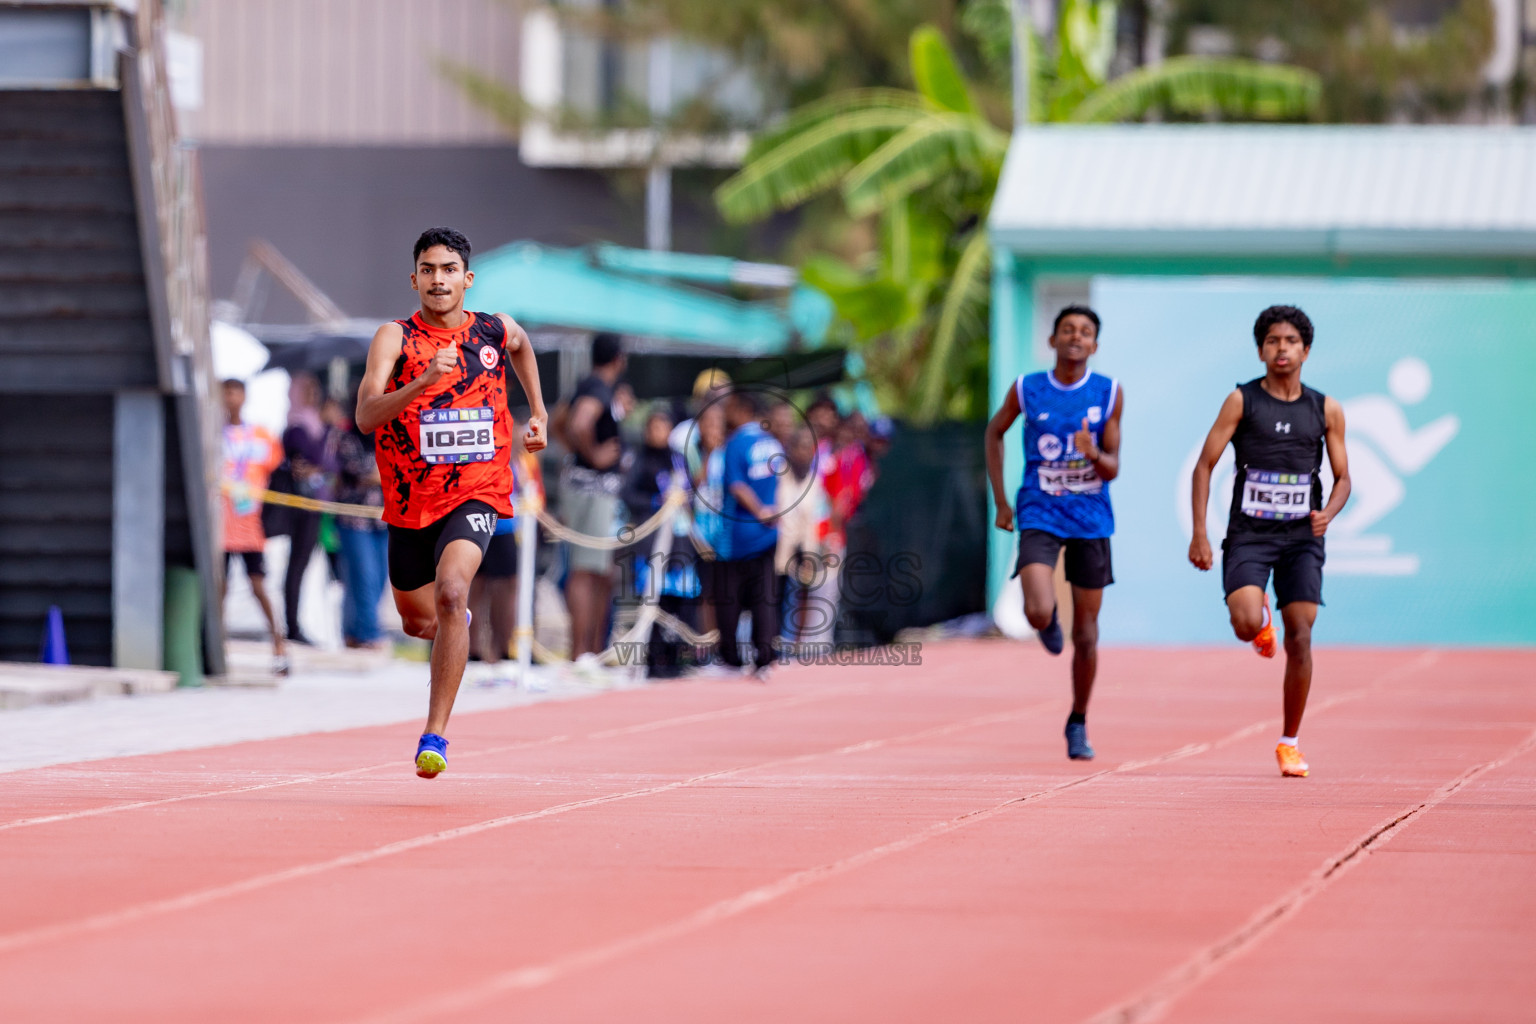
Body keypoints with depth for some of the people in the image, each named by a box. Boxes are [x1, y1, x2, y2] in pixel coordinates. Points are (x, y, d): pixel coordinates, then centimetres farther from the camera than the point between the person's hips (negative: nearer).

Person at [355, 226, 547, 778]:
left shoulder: (496, 331, 0)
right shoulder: (395, 338, -10)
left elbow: (522, 346, 27)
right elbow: (365, 416, -24)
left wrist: (538, 413, 25)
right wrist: (424, 380, -36)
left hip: (476, 492, -1)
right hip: (411, 499, 1)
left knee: (451, 592, -27)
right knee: (418, 622, 17)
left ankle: (435, 734, -25)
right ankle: (456, 628, 57)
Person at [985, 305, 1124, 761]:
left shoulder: (1109, 393, -4)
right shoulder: (1027, 389, -3)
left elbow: (1112, 469, -2)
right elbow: (995, 431, 15)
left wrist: (1093, 454, -26)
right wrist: (1000, 500, 11)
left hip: (1091, 519, 1)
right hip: (1039, 515, -1)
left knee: (1086, 634, 5)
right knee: (1038, 613, -22)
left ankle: (1078, 724, 24)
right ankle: (1051, 619, 17)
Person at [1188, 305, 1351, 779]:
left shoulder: (1326, 410, 5)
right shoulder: (1242, 400, -1)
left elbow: (1342, 477, 11)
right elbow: (1205, 465, -2)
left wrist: (1328, 513, -12)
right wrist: (1199, 534, -11)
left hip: (1302, 537, 2)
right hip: (1249, 534, -2)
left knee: (1300, 638, -5)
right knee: (1246, 624, -22)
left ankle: (1289, 742, 8)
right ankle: (1262, 622, 19)